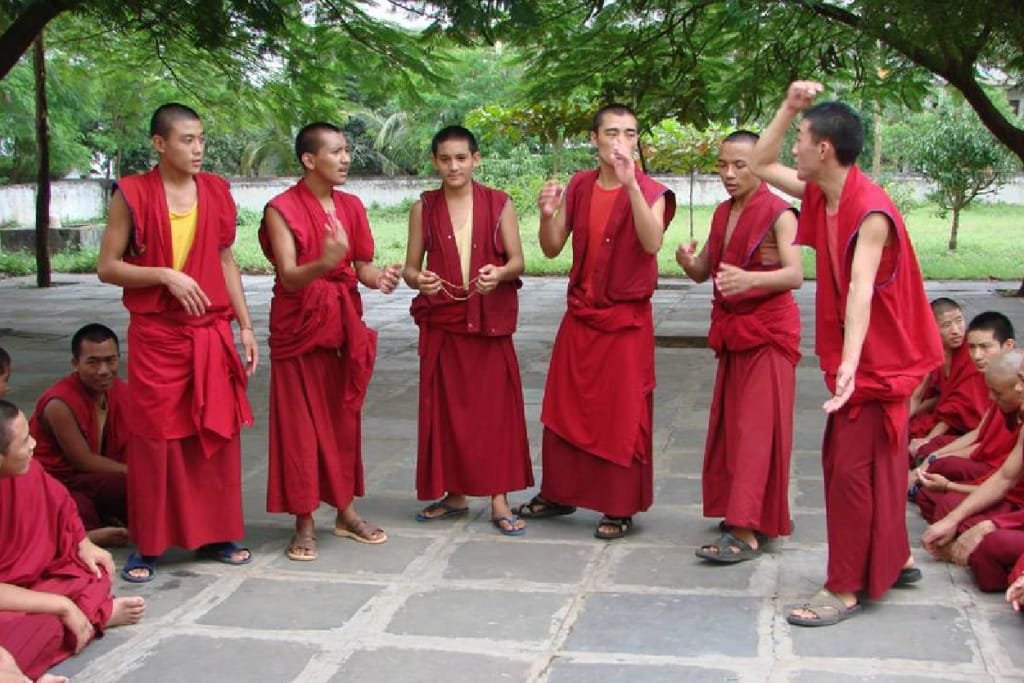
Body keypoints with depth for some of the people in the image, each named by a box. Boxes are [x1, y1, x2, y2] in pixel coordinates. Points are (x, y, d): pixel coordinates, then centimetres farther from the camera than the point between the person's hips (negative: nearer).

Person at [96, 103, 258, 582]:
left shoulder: (215, 191, 6)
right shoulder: (132, 195, -5)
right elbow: (107, 267, -5)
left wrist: (245, 326, 9)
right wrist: (166, 276, -19)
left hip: (212, 333, 4)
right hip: (156, 335, -4)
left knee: (218, 433, 7)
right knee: (153, 438, 1)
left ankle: (215, 534, 20)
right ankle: (147, 546, 12)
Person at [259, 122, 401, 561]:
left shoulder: (351, 206, 7)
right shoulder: (282, 208, -10)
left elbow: (363, 266, 5)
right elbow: (289, 277, -18)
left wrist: (379, 277, -17)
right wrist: (323, 263, -38)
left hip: (344, 324, 5)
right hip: (300, 327, -5)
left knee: (345, 419, 11)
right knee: (301, 425, 0)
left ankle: (346, 513, 23)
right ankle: (304, 524, 9)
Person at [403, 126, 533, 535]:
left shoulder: (499, 204, 0)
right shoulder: (423, 209, 3)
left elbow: (517, 261, -1)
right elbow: (410, 268, 3)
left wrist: (499, 272, -23)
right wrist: (418, 279, -19)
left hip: (490, 320, -1)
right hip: (441, 322, 1)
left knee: (495, 406, 0)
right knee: (446, 407, 6)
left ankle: (499, 500, 6)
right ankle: (455, 495, 19)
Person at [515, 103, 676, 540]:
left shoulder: (649, 191, -9)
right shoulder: (579, 187, 4)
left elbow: (652, 243, -28)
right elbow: (553, 249, 5)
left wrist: (630, 183, -35)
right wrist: (548, 215, -15)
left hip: (626, 320, -4)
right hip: (580, 315, 5)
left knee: (622, 413, 2)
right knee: (565, 407, 12)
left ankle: (620, 508, 14)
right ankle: (558, 493, 28)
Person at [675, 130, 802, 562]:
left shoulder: (779, 214, -12)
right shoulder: (722, 214, 10)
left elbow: (795, 275, -24)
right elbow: (703, 273, 10)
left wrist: (750, 279, -42)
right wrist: (687, 261, -13)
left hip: (768, 332, -8)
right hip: (732, 332, 8)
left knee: (757, 429, -9)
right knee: (729, 425, 10)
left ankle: (746, 532, -10)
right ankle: (743, 513, 22)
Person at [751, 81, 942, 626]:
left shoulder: (871, 213, -25)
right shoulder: (820, 195, 2)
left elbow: (861, 289, -37)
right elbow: (761, 165, 13)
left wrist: (849, 363, -47)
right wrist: (790, 108, 1)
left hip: (877, 358, -9)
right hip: (854, 355, 9)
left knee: (852, 468, -6)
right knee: (873, 463, 18)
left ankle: (844, 589, 3)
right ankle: (892, 559, 33)